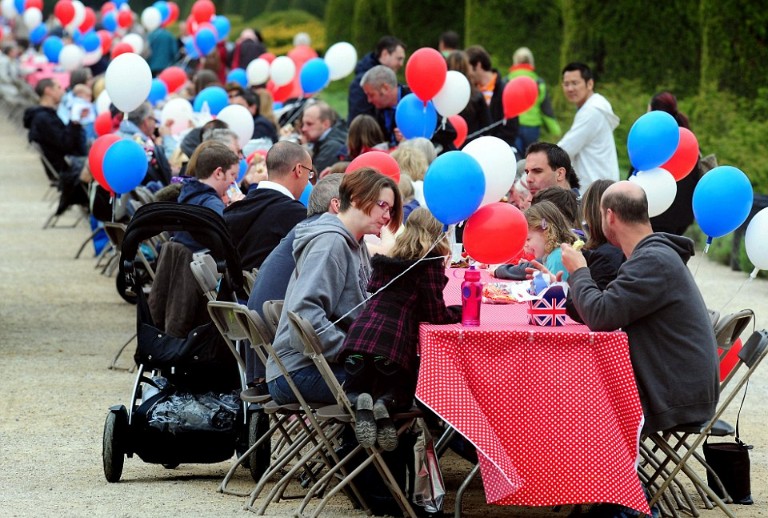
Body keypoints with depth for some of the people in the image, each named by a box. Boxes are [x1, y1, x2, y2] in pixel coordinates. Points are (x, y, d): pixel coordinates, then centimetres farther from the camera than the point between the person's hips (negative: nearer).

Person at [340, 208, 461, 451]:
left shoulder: (388, 259, 20)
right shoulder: (430, 262, 1)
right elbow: (436, 314, -3)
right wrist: (463, 311, 16)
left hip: (357, 339, 4)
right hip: (395, 343, -4)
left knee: (354, 391, 26)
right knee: (401, 394, 24)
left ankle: (361, 403, -10)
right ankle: (385, 404, -11)